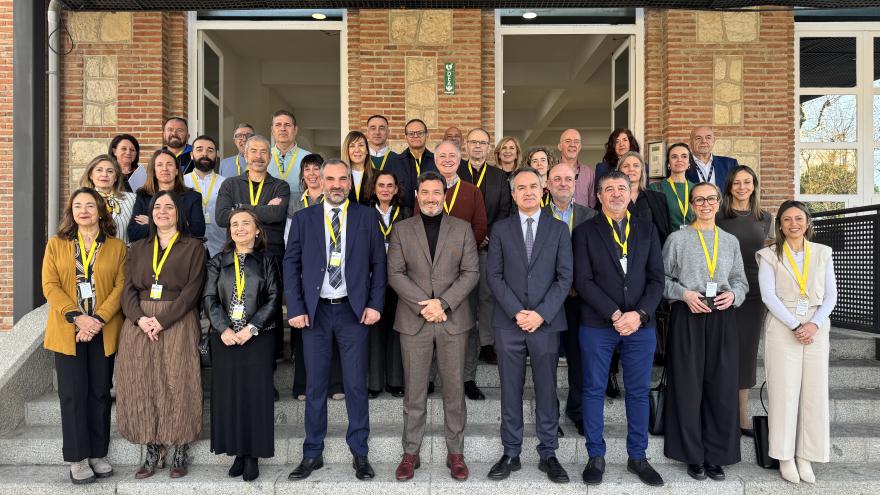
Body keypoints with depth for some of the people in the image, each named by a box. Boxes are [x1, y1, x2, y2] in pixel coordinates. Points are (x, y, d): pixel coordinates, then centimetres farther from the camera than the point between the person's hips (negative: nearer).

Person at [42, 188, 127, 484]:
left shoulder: (117, 247, 5)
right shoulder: (56, 245, 8)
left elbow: (120, 287, -3)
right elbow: (50, 286, -1)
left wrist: (98, 320, -15)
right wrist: (77, 317, -15)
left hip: (104, 332, 0)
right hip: (68, 331, 0)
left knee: (100, 393, 7)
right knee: (73, 393, 1)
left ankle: (98, 455, 17)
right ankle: (77, 459, 9)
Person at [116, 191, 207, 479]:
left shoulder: (193, 247, 3)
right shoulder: (138, 248, 16)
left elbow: (192, 289, -7)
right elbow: (128, 287, 7)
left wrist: (162, 320, -16)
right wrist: (139, 318, -12)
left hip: (178, 323, -3)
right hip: (140, 324, 4)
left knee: (177, 384, -3)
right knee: (143, 385, 1)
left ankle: (179, 452, 7)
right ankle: (153, 452, 10)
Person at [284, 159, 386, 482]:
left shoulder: (367, 217, 4)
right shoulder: (303, 219, 6)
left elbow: (378, 263, 3)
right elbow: (291, 264, 3)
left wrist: (375, 304, -6)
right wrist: (295, 308, -5)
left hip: (354, 310, -1)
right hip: (315, 311, 1)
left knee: (356, 385, 5)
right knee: (315, 386, 9)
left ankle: (359, 454, 19)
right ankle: (312, 454, 23)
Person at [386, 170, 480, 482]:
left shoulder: (462, 228, 6)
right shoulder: (402, 229, 6)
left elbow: (471, 272, 0)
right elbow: (395, 273, -1)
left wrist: (443, 303, -13)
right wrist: (423, 305, -12)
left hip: (454, 319, 0)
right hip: (413, 320, 0)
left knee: (454, 388, 6)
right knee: (414, 390, 6)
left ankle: (455, 452, 19)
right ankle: (411, 452, 19)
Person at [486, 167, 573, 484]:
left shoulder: (559, 229, 6)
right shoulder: (501, 229, 7)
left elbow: (565, 277, 0)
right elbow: (494, 276, 1)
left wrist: (541, 313, -11)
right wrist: (517, 312, -10)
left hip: (546, 322, 0)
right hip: (508, 323, 1)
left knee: (546, 390, 6)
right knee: (510, 390, 7)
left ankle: (548, 454, 18)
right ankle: (511, 453, 18)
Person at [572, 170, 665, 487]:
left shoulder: (647, 230, 11)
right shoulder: (585, 232, 3)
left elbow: (656, 279, 5)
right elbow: (583, 281, -5)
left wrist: (640, 314, -9)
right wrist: (615, 315, -13)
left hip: (641, 324, 2)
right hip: (597, 325, -2)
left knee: (638, 392, 8)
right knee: (593, 390, 4)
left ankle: (637, 457, 22)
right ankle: (596, 457, 17)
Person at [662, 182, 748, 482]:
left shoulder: (731, 241, 13)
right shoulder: (677, 239, 3)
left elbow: (741, 280, 15)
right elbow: (662, 278, 2)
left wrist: (733, 294, -5)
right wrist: (684, 294, -13)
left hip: (722, 320, 3)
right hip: (687, 318, -3)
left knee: (722, 389, 4)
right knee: (688, 387, 2)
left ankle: (716, 456, 18)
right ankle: (693, 456, 15)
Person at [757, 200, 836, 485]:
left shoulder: (822, 253, 10)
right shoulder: (770, 255, 2)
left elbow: (830, 294, 5)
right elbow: (768, 295, -6)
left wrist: (814, 324, -10)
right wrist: (795, 326, -15)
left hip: (817, 329, 3)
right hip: (782, 328, -2)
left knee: (815, 392, 2)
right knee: (784, 392, -2)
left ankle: (805, 456, 12)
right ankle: (785, 457, 8)